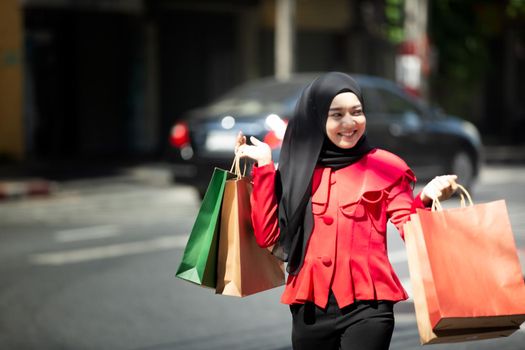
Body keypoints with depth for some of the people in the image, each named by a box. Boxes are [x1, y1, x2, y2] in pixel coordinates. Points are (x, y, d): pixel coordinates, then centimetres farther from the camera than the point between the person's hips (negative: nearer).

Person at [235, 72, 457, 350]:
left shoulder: (384, 167, 2)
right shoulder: (297, 168, 8)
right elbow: (267, 235, 2)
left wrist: (425, 200, -23)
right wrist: (263, 167, 0)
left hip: (366, 307, -3)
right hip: (310, 308, 3)